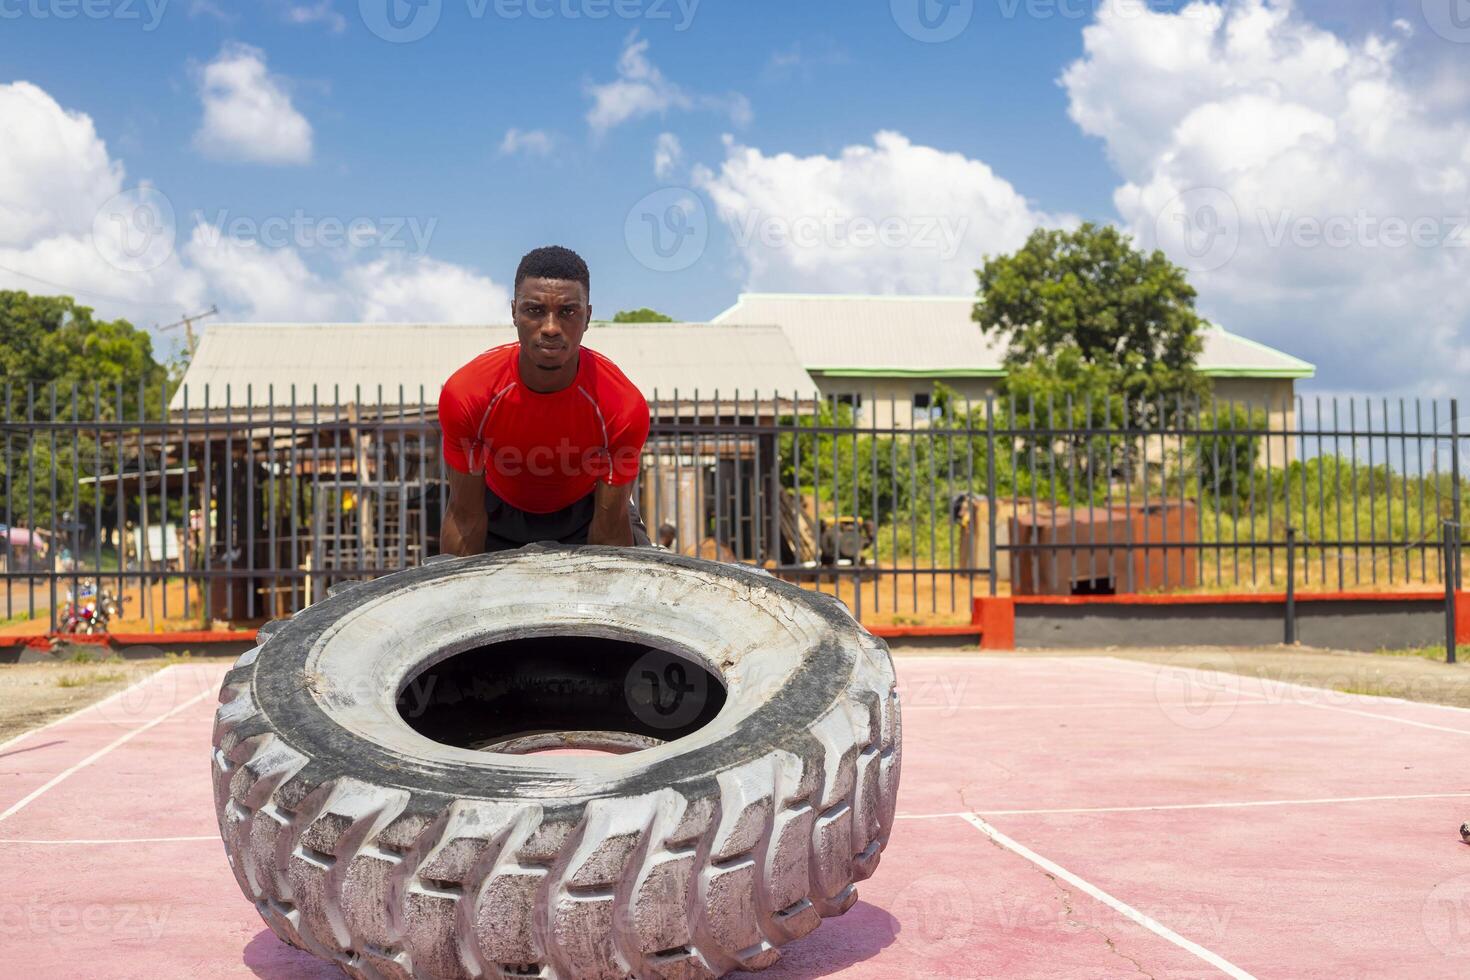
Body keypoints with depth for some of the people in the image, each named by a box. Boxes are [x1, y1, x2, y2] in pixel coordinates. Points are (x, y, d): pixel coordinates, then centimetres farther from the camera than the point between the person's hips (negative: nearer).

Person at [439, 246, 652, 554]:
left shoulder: (625, 406, -32)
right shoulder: (464, 394, -31)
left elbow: (610, 522, -22)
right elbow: (466, 517, -21)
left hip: (584, 513, 0)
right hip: (500, 514, 0)